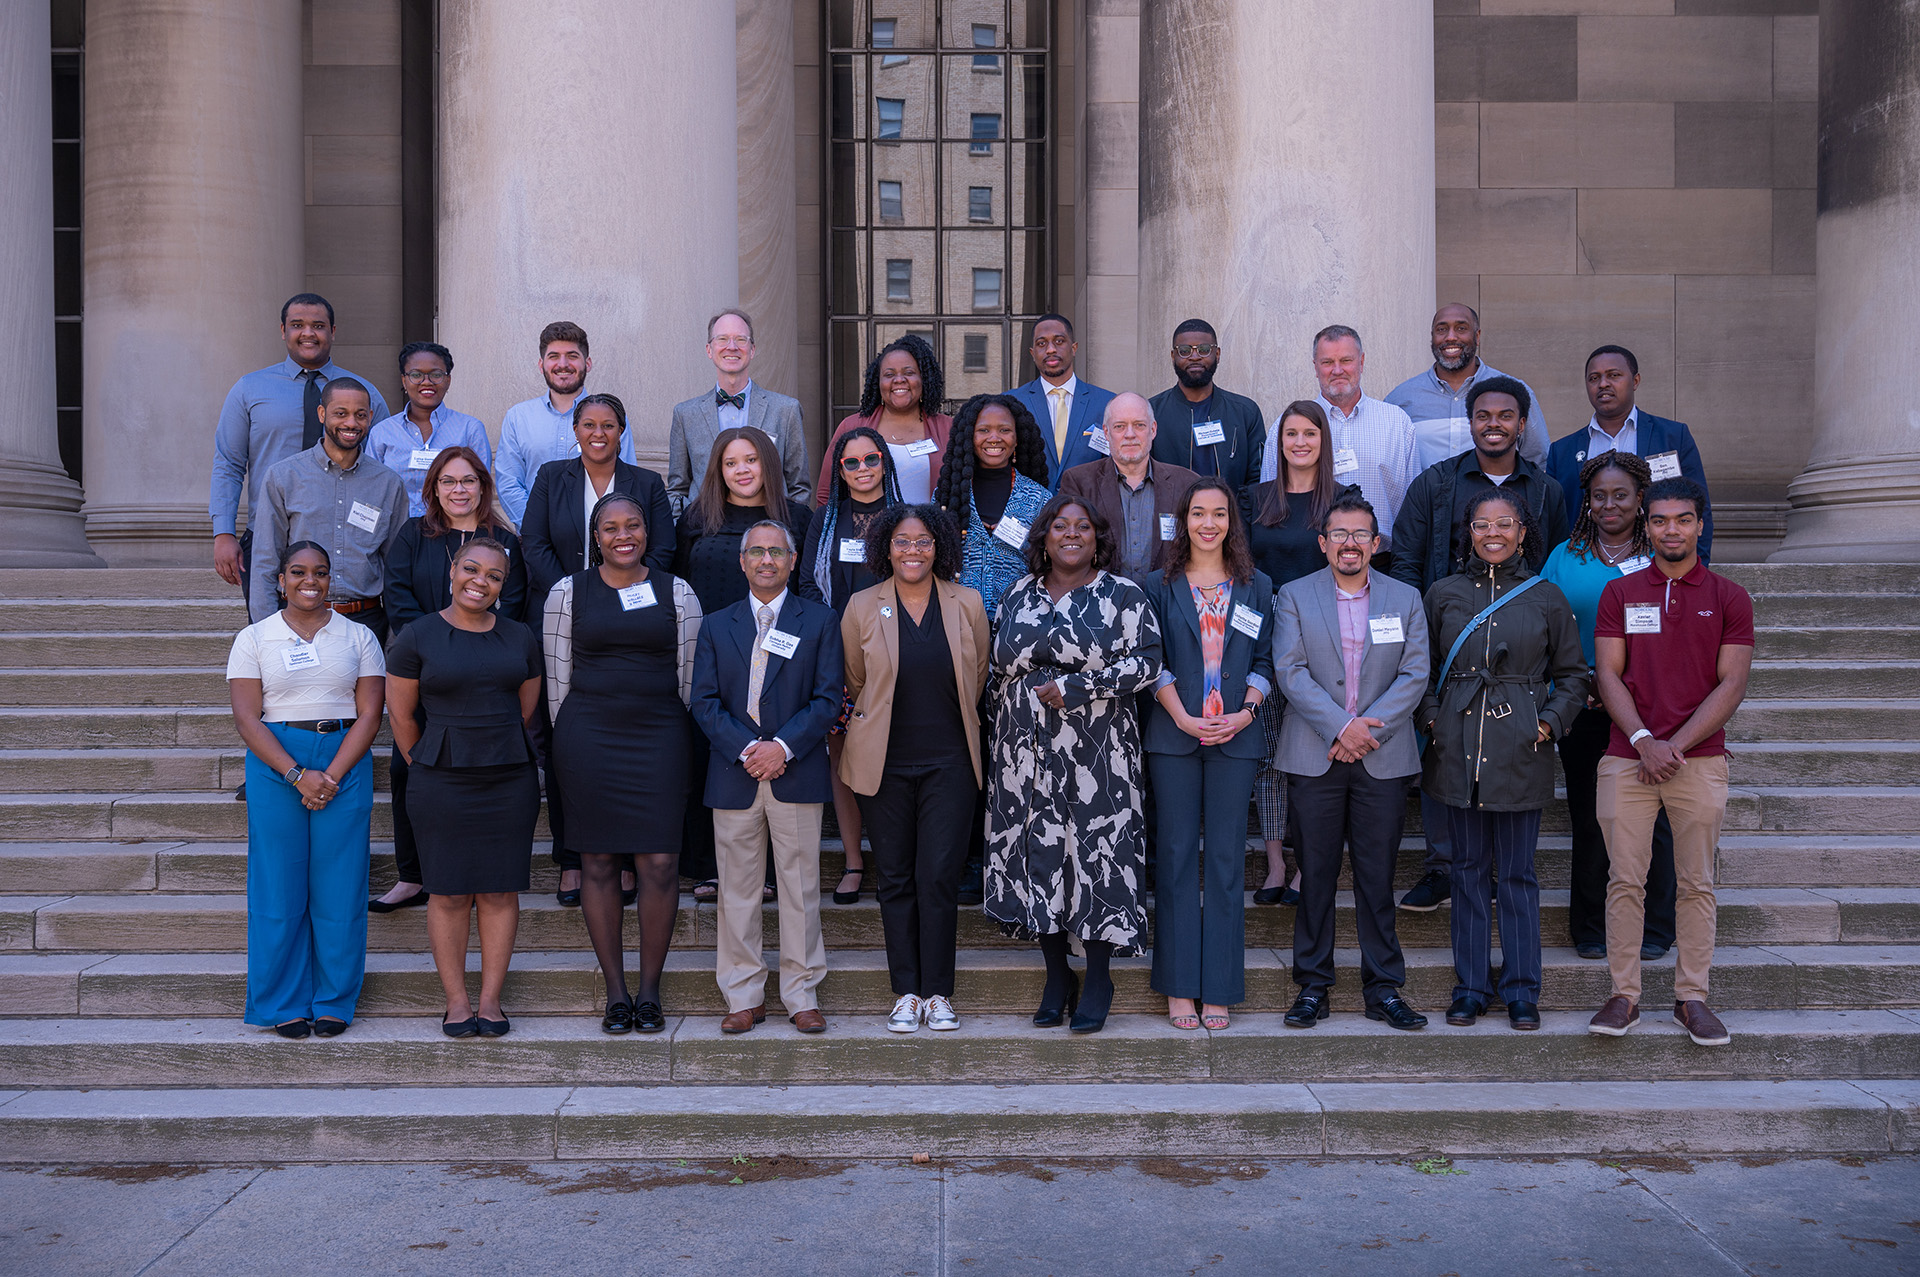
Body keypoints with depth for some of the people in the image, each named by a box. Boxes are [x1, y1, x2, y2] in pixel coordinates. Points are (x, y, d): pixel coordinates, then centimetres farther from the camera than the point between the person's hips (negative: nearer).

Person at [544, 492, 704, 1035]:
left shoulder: (676, 592, 8)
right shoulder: (568, 592, 6)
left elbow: (689, 675, 9)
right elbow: (558, 675, 9)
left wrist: (685, 743, 7)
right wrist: (566, 742, 6)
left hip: (659, 736, 0)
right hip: (588, 739, 0)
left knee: (659, 863, -5)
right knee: (598, 862, 3)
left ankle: (649, 990, 9)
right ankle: (615, 991, 14)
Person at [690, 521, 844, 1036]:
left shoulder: (821, 621, 6)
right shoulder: (716, 626, 12)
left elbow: (828, 698, -1)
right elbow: (704, 702, 4)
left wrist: (782, 746, -13)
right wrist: (746, 750, -11)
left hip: (797, 775, -1)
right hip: (734, 776, 2)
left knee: (800, 888, 2)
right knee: (737, 889, 5)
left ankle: (802, 996, 12)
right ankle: (743, 997, 14)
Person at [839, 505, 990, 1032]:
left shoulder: (967, 604, 1)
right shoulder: (862, 607, 0)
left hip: (948, 761, 0)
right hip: (884, 764, 0)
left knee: (940, 877, -4)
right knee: (895, 879, 5)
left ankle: (938, 993, 7)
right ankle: (906, 993, 14)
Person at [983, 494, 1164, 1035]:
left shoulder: (1123, 595, 0)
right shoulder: (1017, 596, 12)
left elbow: (1146, 661, -9)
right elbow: (1000, 670, 16)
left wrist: (1074, 688, -15)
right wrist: (1003, 741, 12)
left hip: (1096, 754, -3)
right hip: (1027, 756, 4)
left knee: (1097, 855, -3)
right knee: (1039, 856, 4)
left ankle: (1098, 980, 9)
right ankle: (1057, 977, 17)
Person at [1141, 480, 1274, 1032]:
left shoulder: (1256, 588, 11)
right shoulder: (1159, 586, 7)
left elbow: (1265, 660, 8)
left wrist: (1247, 711, -8)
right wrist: (1182, 716, -10)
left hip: (1235, 739, 1)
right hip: (1173, 738, -1)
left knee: (1227, 858, 2)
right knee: (1176, 856, 1)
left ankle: (1218, 988, 8)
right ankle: (1179, 986, 8)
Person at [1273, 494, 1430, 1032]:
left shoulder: (1405, 600, 10)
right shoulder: (1294, 596, 6)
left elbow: (1414, 674, 2)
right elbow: (1289, 670, -4)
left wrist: (1370, 728, -11)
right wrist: (1339, 727, -14)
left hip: (1382, 760, 1)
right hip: (1314, 759, -1)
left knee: (1378, 877, 4)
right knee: (1315, 875, 3)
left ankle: (1384, 987, 13)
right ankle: (1313, 985, 13)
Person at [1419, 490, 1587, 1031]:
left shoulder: (1546, 597, 4)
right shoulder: (1443, 595, 6)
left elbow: (1573, 674, 11)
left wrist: (1550, 721, -3)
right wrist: (1431, 717, 0)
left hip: (1520, 753, -1)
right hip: (1458, 751, 1)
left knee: (1518, 874, 3)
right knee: (1469, 871, 7)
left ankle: (1522, 992, 14)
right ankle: (1471, 988, 17)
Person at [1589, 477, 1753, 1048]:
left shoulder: (1729, 599, 6)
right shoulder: (1619, 594, 8)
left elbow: (1731, 685, -1)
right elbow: (1608, 676, 2)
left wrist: (1674, 745, -10)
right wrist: (1645, 741, -12)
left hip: (1699, 760, 0)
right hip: (1626, 759, 0)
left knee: (1696, 883, 4)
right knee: (1624, 879, 0)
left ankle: (1692, 997, 13)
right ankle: (1623, 995, 8)